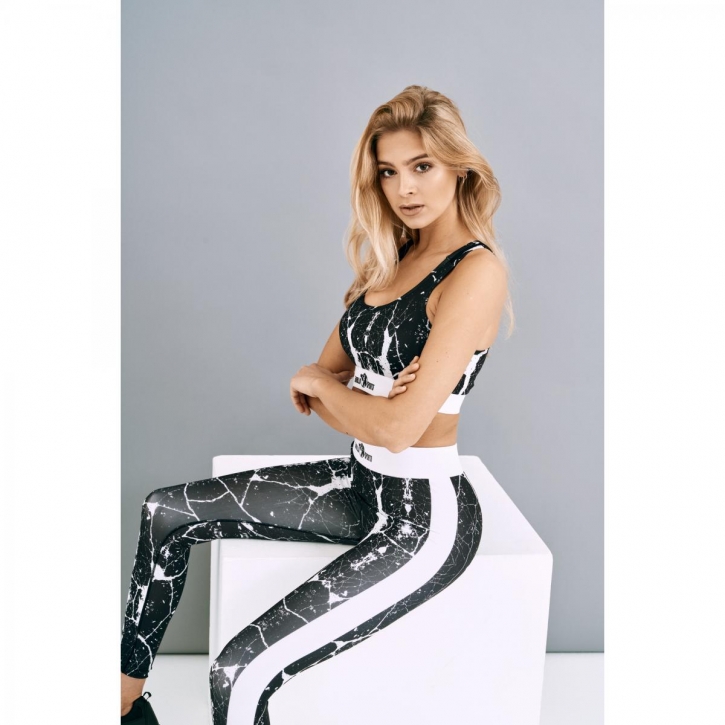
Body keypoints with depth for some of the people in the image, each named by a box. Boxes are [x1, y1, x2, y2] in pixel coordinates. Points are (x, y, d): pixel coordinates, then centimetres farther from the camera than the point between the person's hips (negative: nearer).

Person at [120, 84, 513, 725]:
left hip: (425, 517, -9)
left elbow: (400, 427, -24)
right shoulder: (391, 258, 10)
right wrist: (365, 401, -15)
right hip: (362, 484, 9)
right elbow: (318, 382, 8)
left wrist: (321, 384, -5)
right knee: (167, 511, 12)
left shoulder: (477, 270, -18)